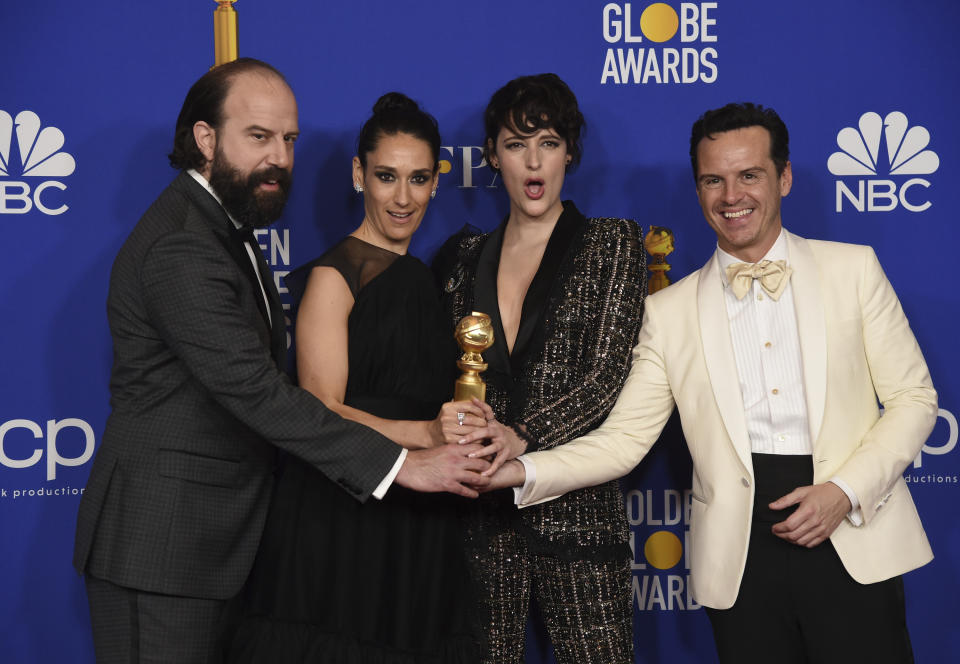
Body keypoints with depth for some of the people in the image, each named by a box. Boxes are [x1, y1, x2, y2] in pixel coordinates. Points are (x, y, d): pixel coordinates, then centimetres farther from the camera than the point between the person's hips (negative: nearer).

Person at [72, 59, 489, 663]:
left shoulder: (225, 224, 13)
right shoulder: (180, 247, -21)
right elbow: (254, 389, -27)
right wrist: (399, 463, -26)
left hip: (218, 540, 10)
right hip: (161, 547, -9)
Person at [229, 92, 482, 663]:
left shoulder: (425, 278, 16)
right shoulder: (334, 274, -7)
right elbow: (322, 411, -15)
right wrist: (426, 433, -27)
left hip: (420, 528, 7)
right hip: (342, 519, -7)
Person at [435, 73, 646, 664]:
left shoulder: (612, 244, 4)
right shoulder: (464, 257, 13)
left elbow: (606, 375, -7)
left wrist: (523, 437, -20)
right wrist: (459, 423, -9)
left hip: (576, 505, -2)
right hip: (482, 512, 3)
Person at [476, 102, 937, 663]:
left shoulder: (853, 269, 5)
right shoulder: (669, 311, 6)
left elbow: (913, 397, 5)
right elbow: (623, 439, 2)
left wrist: (844, 492, -9)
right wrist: (518, 472, -13)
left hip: (854, 541, 0)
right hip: (742, 556, 1)